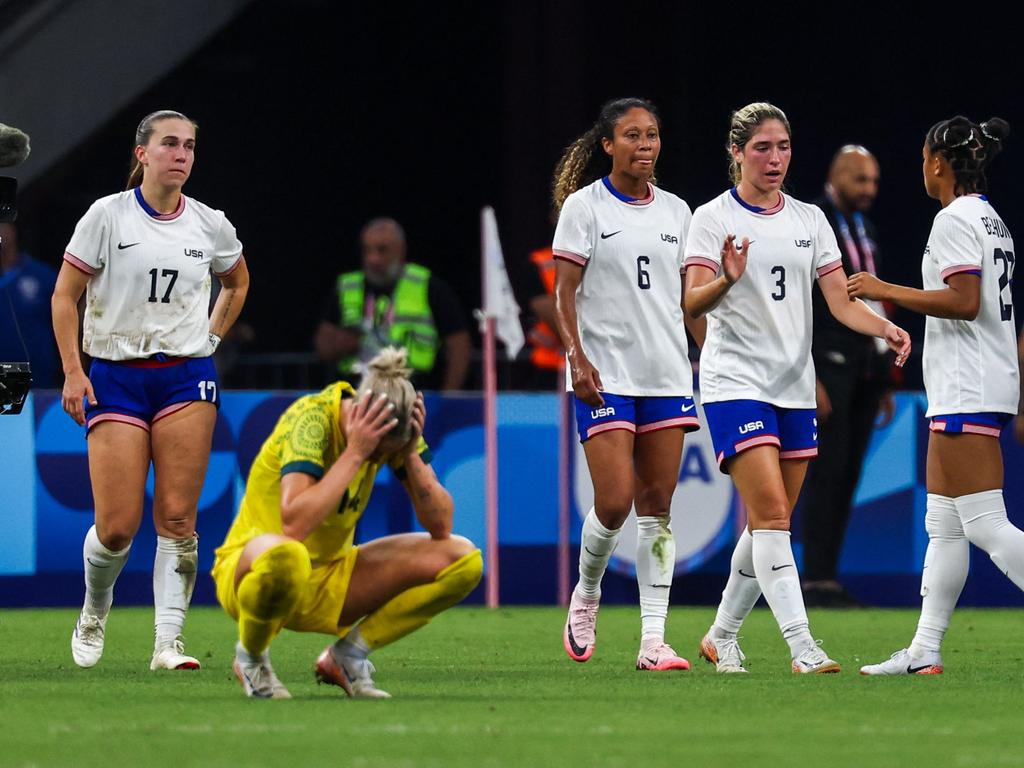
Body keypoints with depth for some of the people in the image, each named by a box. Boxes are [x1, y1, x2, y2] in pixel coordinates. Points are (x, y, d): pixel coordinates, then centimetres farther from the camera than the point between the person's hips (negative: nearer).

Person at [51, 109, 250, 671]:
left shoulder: (210, 225, 5)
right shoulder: (108, 215, -4)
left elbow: (237, 282, 26)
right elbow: (65, 295, 1)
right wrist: (73, 372, -6)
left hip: (187, 375, 2)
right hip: (114, 377, -2)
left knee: (177, 518, -7)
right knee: (117, 526, -6)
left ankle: (169, 642, -4)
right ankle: (93, 615, 23)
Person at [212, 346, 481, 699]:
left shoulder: (395, 427, -7)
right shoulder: (311, 418, -25)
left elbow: (441, 525, -9)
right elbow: (294, 524, -38)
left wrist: (411, 455, -22)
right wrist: (354, 452, -35)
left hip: (331, 582, 6)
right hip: (250, 567, -6)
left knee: (464, 559, -9)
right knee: (285, 557, -45)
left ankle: (346, 655, 2)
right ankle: (250, 657, -10)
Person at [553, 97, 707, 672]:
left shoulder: (676, 211, 11)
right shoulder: (584, 206, -1)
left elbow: (689, 296, 16)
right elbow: (565, 294, -3)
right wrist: (577, 357, -15)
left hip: (668, 375, 4)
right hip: (605, 376, -4)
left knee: (658, 506, 0)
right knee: (615, 503, -13)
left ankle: (654, 640, -1)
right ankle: (586, 594, 16)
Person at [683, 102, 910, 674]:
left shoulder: (810, 219, 10)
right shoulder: (713, 219, -4)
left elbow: (841, 302, 4)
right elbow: (692, 303, -16)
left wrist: (886, 328, -16)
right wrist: (726, 280, -38)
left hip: (795, 387, 6)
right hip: (735, 384, -6)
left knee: (769, 525, 10)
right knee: (772, 514, -17)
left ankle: (722, 636, 26)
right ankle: (802, 647, -23)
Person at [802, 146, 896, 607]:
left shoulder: (865, 230, 17)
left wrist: (884, 382, 19)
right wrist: (808, 378, -18)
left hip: (866, 364, 7)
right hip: (828, 360, -7)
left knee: (848, 476, 5)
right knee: (829, 470, -11)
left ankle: (829, 578, 6)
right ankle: (816, 581, -10)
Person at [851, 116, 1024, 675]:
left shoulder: (954, 219, -12)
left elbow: (966, 301, -21)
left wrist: (888, 290, -15)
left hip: (967, 392, -10)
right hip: (976, 390, 10)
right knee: (942, 524, 10)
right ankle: (925, 651, 11)